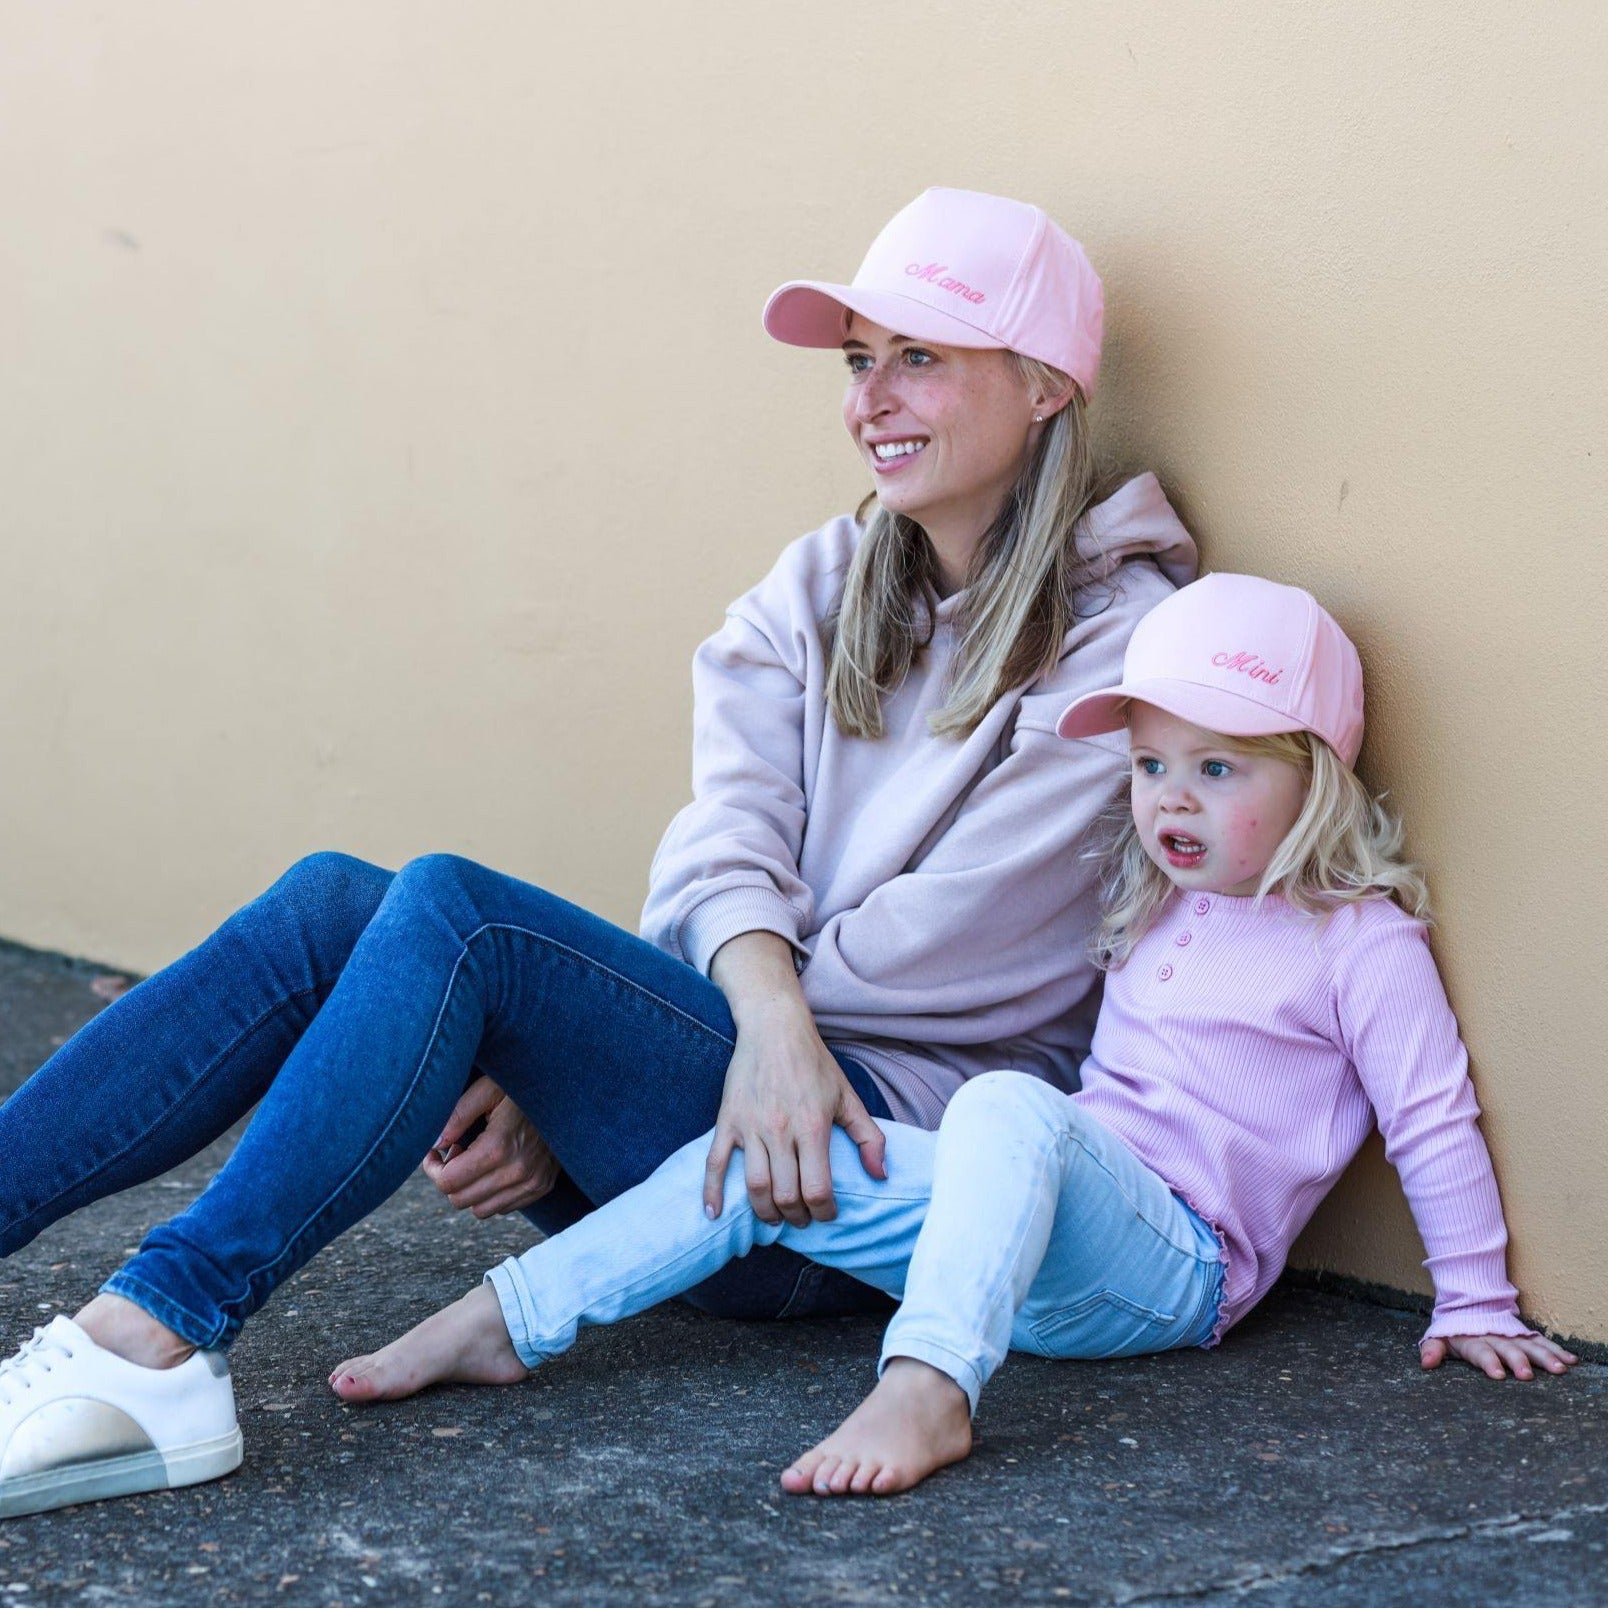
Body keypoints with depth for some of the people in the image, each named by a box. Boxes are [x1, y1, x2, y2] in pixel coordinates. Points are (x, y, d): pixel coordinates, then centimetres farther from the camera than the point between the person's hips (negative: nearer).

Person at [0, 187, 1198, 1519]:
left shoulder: (1125, 642, -2)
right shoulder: (820, 590, 16)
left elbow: (941, 953, -9)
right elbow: (725, 848, -1)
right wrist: (768, 1010, -25)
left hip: (899, 1141, -6)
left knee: (452, 908, -27)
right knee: (331, 901, -15)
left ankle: (158, 1342, -32)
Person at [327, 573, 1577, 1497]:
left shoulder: (1364, 942, -1)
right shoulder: (1152, 913, 21)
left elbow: (1435, 1124, 1)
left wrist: (1477, 1304, 2)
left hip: (1173, 1263, -7)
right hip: (1042, 1230, 7)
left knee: (1008, 1106, -38)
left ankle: (927, 1390, -53)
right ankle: (507, 1318, -6)